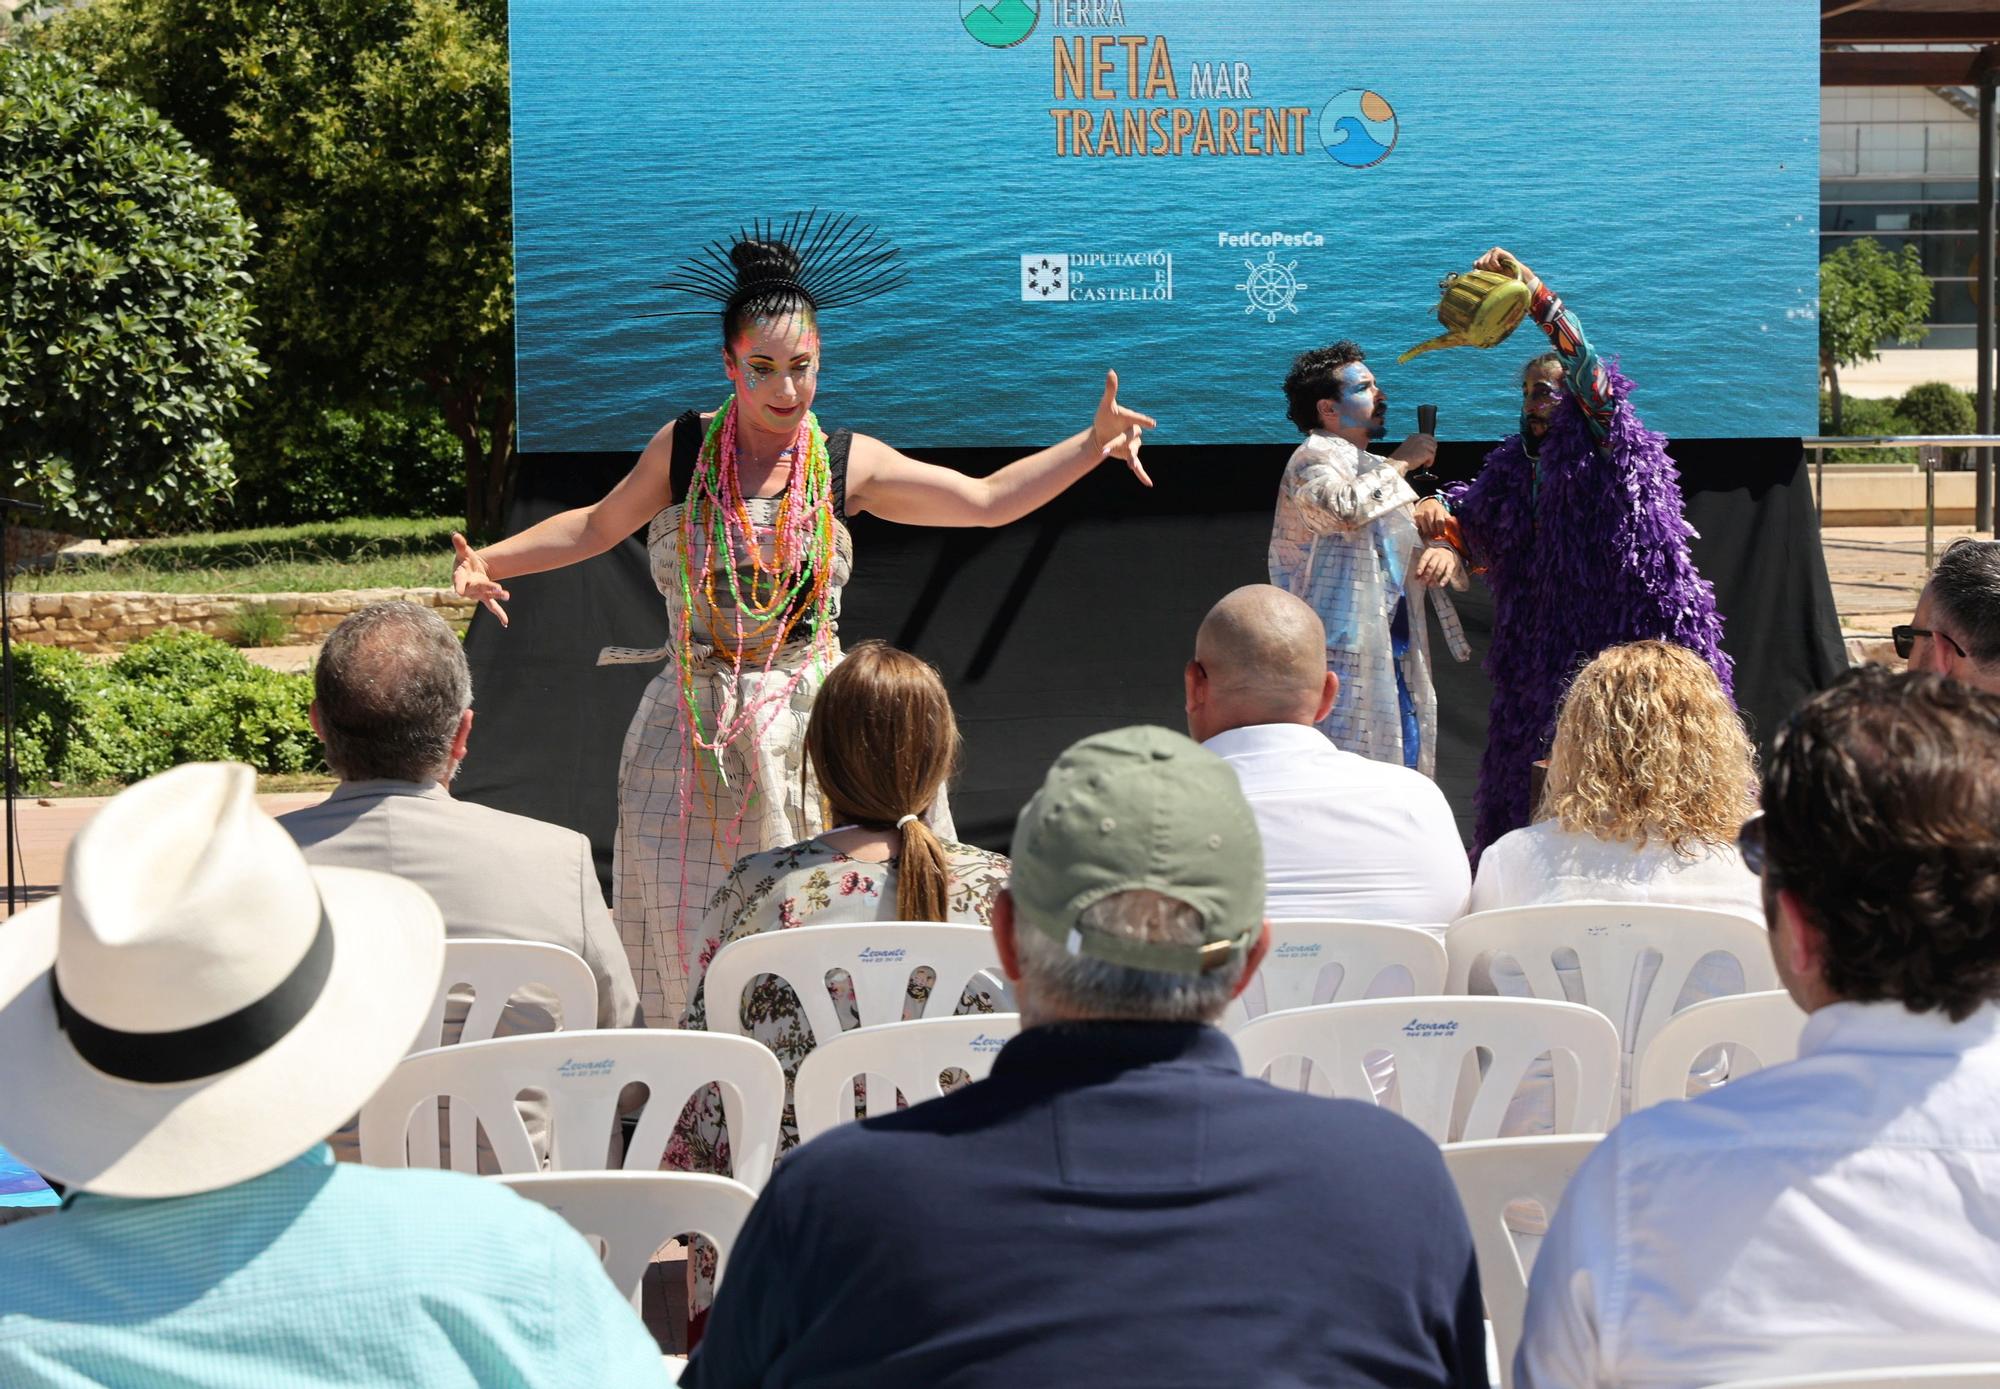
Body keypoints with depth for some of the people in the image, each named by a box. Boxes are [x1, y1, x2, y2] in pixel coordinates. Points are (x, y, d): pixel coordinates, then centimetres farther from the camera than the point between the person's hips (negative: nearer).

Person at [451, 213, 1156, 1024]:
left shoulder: (848, 465, 0)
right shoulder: (683, 449, 1)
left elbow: (988, 501, 5)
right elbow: (596, 528, 16)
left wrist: (1094, 441, -2)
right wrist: (489, 560, 6)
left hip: (809, 712, 0)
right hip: (697, 725, 0)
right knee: (689, 922, 1)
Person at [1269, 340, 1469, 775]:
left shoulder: (1379, 473, 24)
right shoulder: (1314, 459, -4)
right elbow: (1346, 508, -26)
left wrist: (1444, 553, 2)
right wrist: (1402, 462, -11)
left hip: (1398, 655, 9)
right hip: (1347, 654, -9)